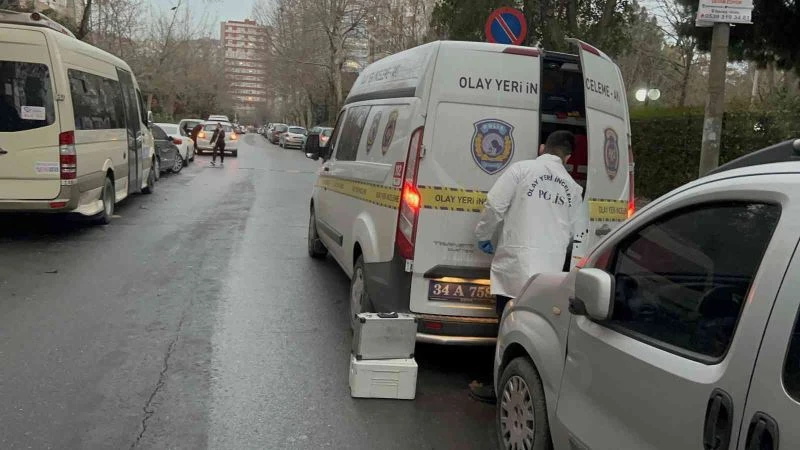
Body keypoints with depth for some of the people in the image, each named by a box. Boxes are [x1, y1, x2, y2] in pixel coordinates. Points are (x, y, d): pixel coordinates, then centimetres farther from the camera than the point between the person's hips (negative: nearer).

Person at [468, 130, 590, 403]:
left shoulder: (522, 169, 0)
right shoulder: (573, 188, 12)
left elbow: (494, 205, -7)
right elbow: (579, 235, 15)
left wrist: (483, 235, 8)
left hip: (517, 261, -3)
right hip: (551, 267, 4)